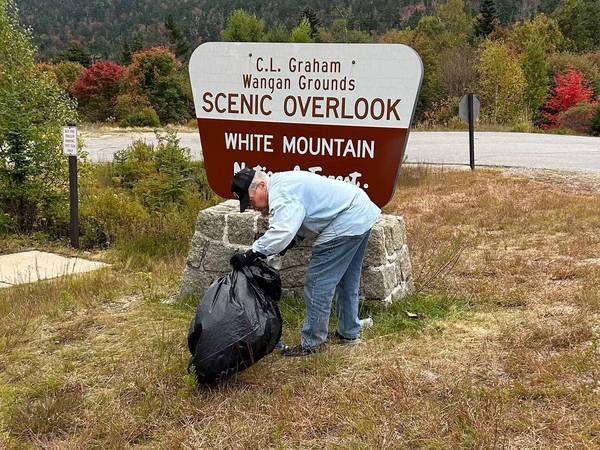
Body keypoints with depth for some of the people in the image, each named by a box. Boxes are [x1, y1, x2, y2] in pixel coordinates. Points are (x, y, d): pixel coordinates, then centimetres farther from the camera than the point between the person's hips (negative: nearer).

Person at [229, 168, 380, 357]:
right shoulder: (282, 183, 14)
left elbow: (282, 232, -35)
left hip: (347, 224, -11)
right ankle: (349, 333, 35)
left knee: (317, 283, -6)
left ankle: (312, 343, 2)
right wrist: (290, 242, 6)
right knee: (347, 281, 22)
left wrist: (251, 254, -30)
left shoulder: (281, 194, -21)